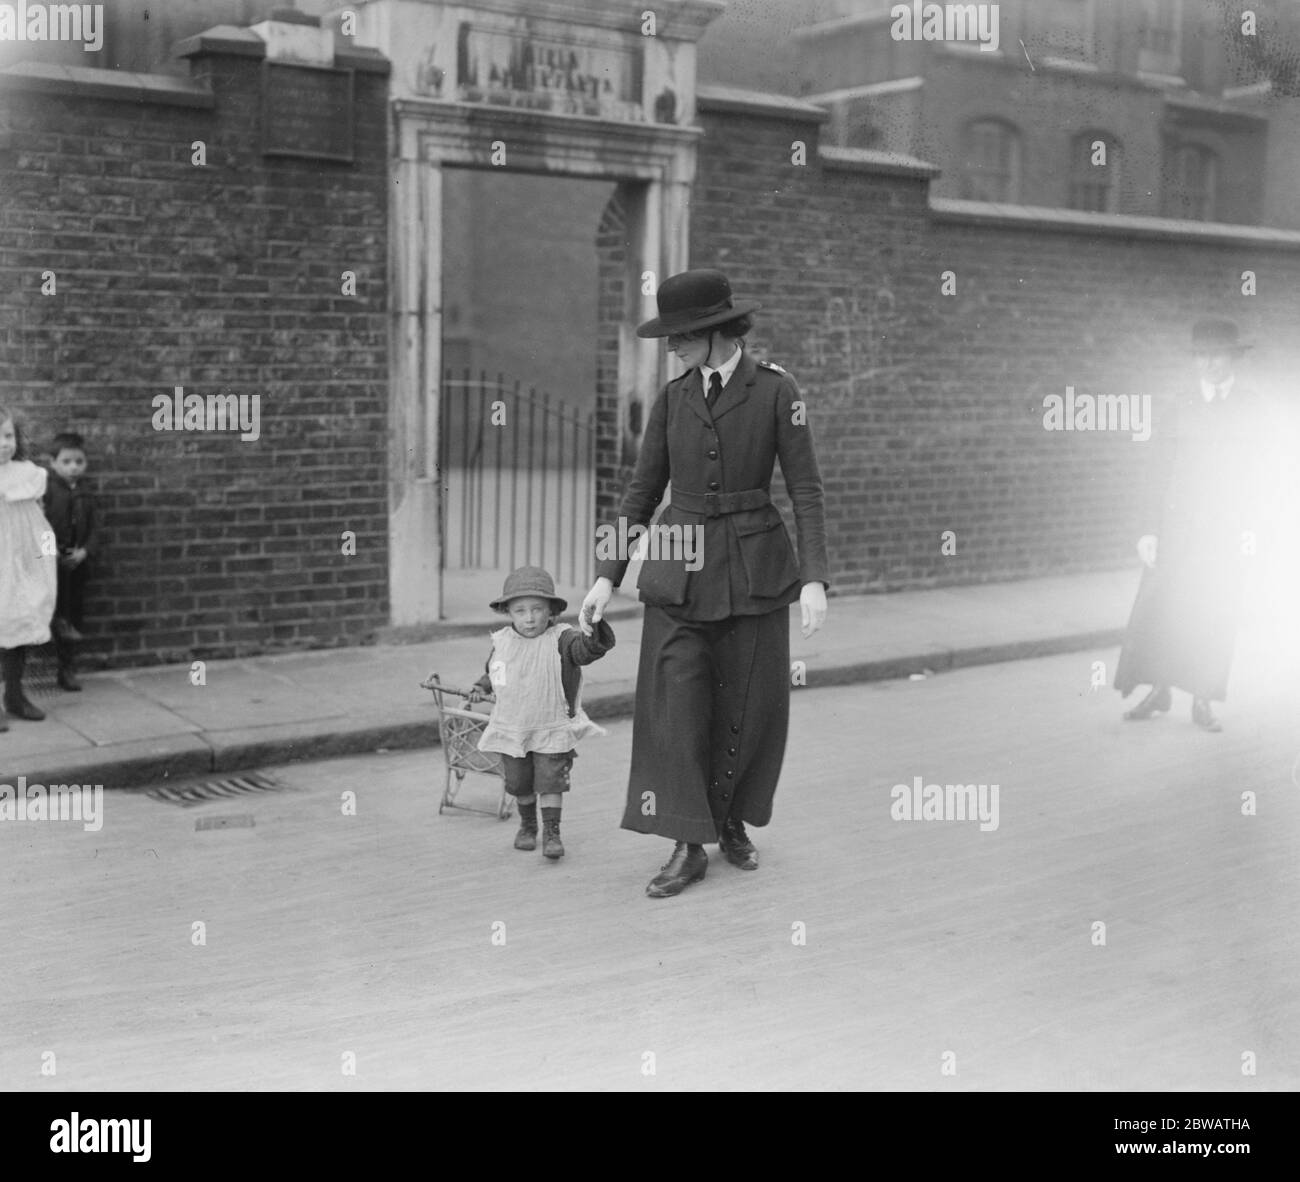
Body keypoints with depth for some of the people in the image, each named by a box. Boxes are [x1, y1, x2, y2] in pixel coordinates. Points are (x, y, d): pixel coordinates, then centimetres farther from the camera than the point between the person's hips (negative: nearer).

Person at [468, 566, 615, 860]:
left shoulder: (560, 640, -16)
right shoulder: (502, 643, -2)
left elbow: (588, 648, -35)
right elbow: (494, 673, 19)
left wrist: (594, 629, -54)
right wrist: (482, 687, 3)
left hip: (552, 729, -4)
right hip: (511, 729, 4)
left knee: (550, 780, -7)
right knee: (519, 783, 14)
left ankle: (551, 832, 6)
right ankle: (527, 825, 36)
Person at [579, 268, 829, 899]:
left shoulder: (775, 389, -4)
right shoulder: (672, 398, 5)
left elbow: (806, 489, -5)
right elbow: (642, 490, 9)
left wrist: (814, 579, -14)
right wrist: (607, 575, 4)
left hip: (754, 566, -2)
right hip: (680, 567, 2)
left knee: (750, 703, 6)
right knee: (674, 700, -4)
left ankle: (731, 822, 28)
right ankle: (688, 845, 5)